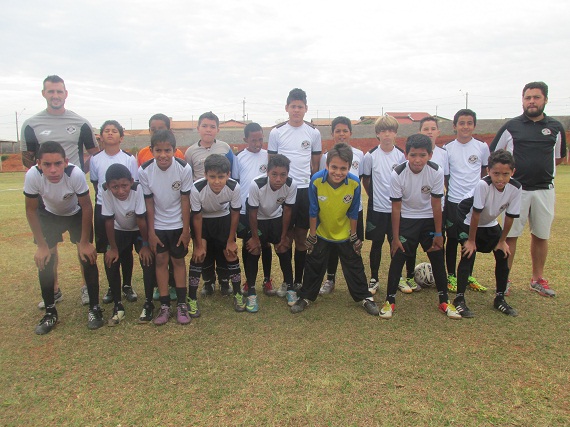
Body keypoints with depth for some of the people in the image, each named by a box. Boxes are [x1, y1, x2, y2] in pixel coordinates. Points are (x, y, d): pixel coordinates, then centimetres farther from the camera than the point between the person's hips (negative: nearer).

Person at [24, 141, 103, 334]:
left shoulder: (76, 174, -38)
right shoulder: (32, 175, -32)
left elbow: (87, 208, -22)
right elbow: (31, 210, -16)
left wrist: (84, 242, -16)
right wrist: (42, 246, -13)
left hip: (77, 214, -1)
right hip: (49, 215, 2)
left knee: (87, 257, -10)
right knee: (44, 260, -4)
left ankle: (94, 308, 7)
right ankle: (50, 312, 14)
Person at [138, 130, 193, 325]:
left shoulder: (184, 168, -20)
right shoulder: (144, 171, -17)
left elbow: (185, 200, -12)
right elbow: (149, 202, -9)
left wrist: (186, 229, -9)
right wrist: (151, 232, -6)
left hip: (178, 224, -1)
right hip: (157, 225, 1)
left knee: (178, 260, 7)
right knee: (161, 261, 4)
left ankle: (182, 304, 16)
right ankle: (164, 306, 14)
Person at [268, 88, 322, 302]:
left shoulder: (313, 133, 6)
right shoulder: (276, 132, 3)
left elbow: (315, 164, 12)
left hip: (305, 190, 1)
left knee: (302, 237, 5)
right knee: (285, 236, 6)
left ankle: (298, 282, 16)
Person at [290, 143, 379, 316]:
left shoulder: (354, 183, -25)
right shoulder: (316, 181, -27)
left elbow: (353, 213, -10)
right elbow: (313, 211, -14)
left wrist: (354, 236, -1)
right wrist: (312, 236, -6)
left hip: (345, 235, 1)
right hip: (321, 234, 0)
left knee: (354, 266, 12)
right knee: (314, 266, 12)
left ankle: (365, 297, 31)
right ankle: (305, 297, 30)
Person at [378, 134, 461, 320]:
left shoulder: (436, 172, -20)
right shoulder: (398, 173, -22)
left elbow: (436, 204, -11)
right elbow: (396, 207, -16)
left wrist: (438, 233, -7)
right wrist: (395, 237, -13)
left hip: (429, 219, 1)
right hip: (406, 219, -1)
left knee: (437, 257, 4)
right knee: (398, 257, -4)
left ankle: (444, 301, 20)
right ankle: (390, 301, 9)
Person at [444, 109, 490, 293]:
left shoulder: (482, 147, 1)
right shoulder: (448, 149, -3)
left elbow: (485, 172, 11)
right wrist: (452, 188, -2)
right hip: (453, 202, -1)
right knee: (452, 240, 6)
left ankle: (469, 276, 26)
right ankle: (451, 276, 19)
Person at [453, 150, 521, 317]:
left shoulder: (516, 188, -22)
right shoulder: (483, 185, -35)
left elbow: (510, 216, -11)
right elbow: (475, 215, -28)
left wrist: (502, 240, -4)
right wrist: (471, 240, -20)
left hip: (490, 223, 5)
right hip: (468, 220, -5)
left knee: (503, 256, 0)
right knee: (468, 255, -16)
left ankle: (500, 298, 17)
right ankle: (459, 299, -7)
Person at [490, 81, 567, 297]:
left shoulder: (555, 127, 7)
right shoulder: (511, 126, 1)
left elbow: (558, 157, 20)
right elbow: (493, 155, 7)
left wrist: (542, 168, 7)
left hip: (544, 190, 3)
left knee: (541, 235, 10)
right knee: (510, 235, 0)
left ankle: (537, 279, 25)